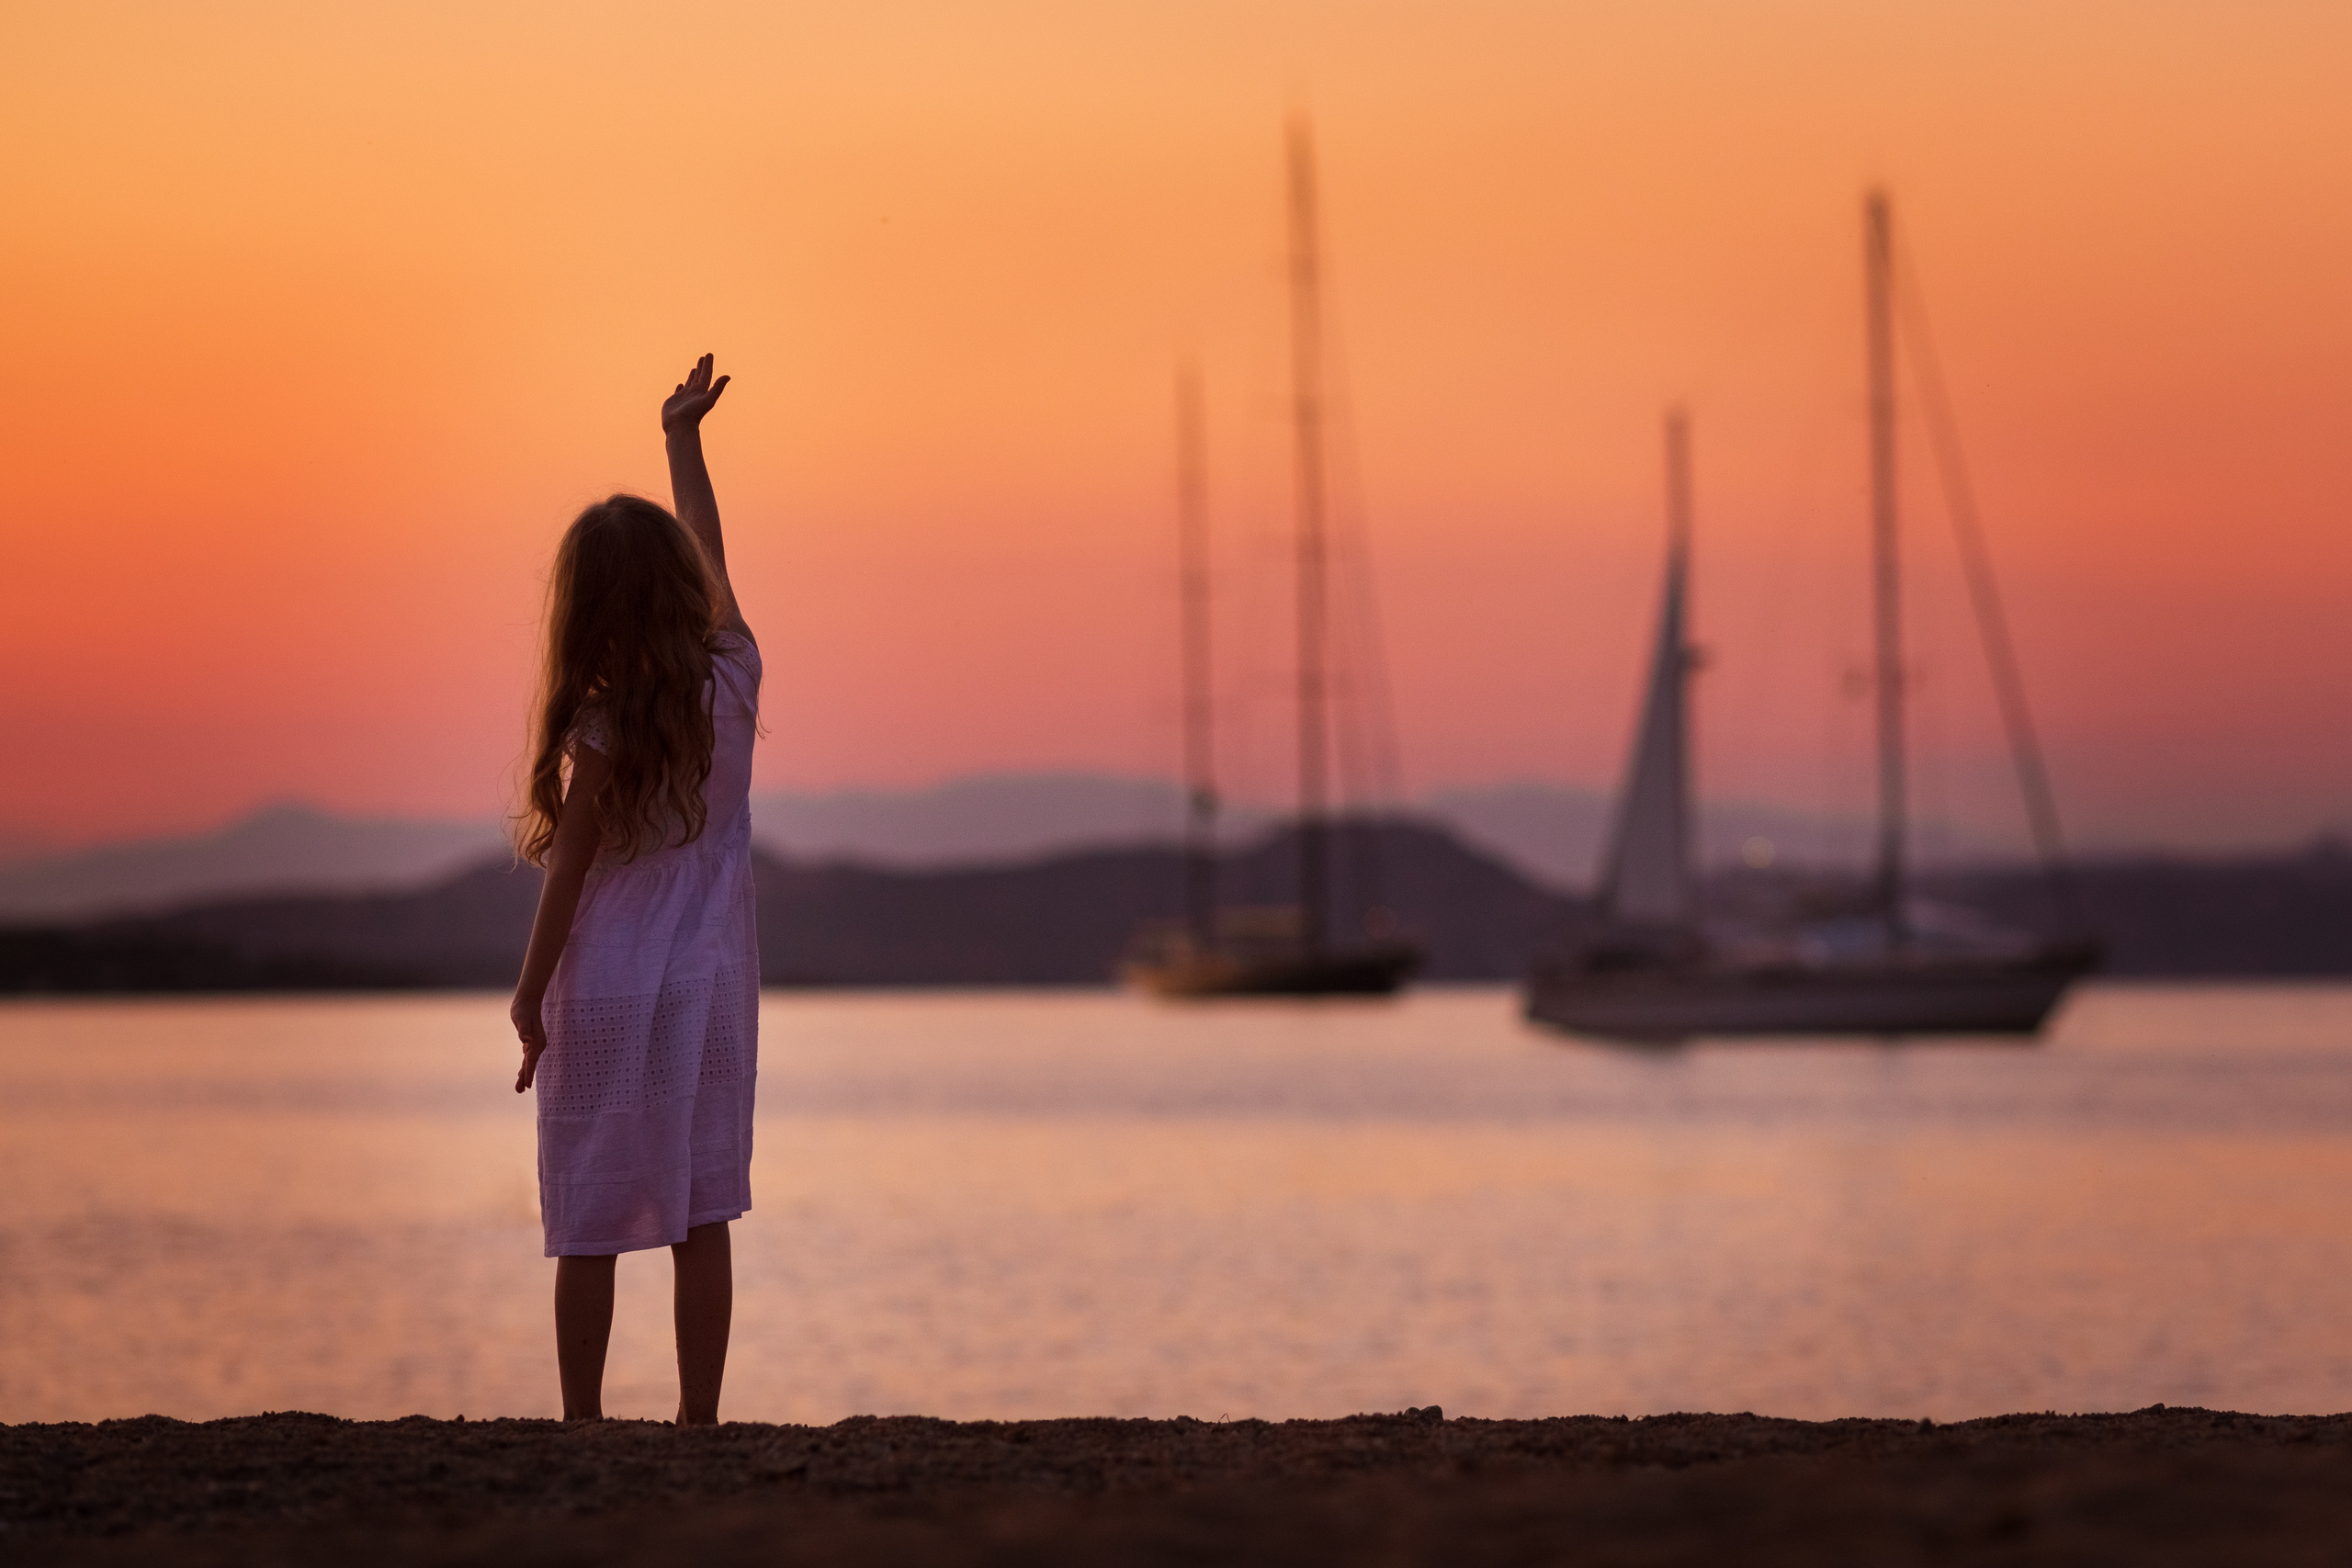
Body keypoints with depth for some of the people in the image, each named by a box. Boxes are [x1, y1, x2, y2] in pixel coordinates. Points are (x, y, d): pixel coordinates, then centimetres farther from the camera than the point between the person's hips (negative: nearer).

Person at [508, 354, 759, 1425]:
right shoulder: (731, 682, -1)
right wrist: (683, 438, 26)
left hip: (601, 994, -3)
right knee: (701, 1222, 3)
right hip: (709, 990, 3)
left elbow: (568, 870, -9)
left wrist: (529, 994, 1)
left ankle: (582, 1419, 4)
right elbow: (712, 553, 13)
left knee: (588, 1231, 3)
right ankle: (698, 1417, 3)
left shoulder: (602, 734, -12)